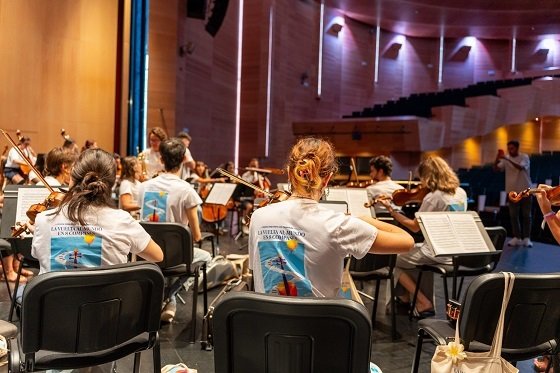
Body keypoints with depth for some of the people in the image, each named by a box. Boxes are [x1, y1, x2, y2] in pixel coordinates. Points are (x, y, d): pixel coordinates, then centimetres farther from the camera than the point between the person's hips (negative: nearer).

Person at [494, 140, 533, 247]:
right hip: (512, 191, 3)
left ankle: (526, 238, 7)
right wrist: (497, 159, -25)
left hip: (525, 190, -3)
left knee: (526, 215, 2)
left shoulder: (524, 157, -9)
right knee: (513, 215, 4)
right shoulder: (505, 159, 2)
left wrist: (507, 159, -35)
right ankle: (517, 238, 10)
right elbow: (496, 168, -8)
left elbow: (520, 167, -28)